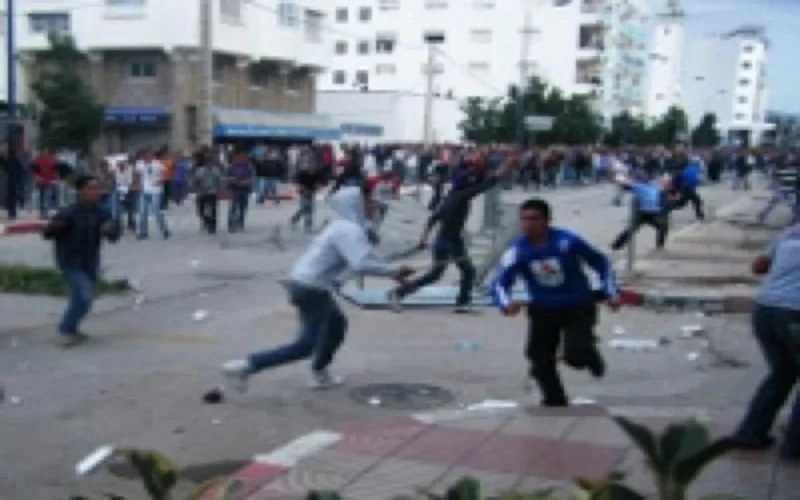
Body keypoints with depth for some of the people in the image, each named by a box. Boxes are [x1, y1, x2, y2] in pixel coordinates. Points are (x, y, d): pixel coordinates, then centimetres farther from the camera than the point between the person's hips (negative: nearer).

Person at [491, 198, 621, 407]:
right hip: (543, 310, 3)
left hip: (578, 307, -3)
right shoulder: (517, 250, -16)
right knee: (540, 362, 0)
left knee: (575, 355, -20)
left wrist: (611, 292, -9)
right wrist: (506, 303, -43)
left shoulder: (567, 241, -19)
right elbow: (500, 283, -21)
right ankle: (556, 402, 25)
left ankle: (592, 358, 20)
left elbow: (601, 262, -3)